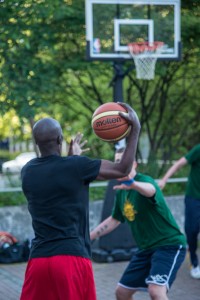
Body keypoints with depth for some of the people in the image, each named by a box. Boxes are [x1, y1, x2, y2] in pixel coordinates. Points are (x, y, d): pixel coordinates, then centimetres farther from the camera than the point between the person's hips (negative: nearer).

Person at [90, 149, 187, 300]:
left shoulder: (144, 180, -19)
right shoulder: (121, 191, 5)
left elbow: (150, 189, -46)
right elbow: (114, 220, 22)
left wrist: (133, 184, -68)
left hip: (169, 245, -8)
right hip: (146, 248, 8)